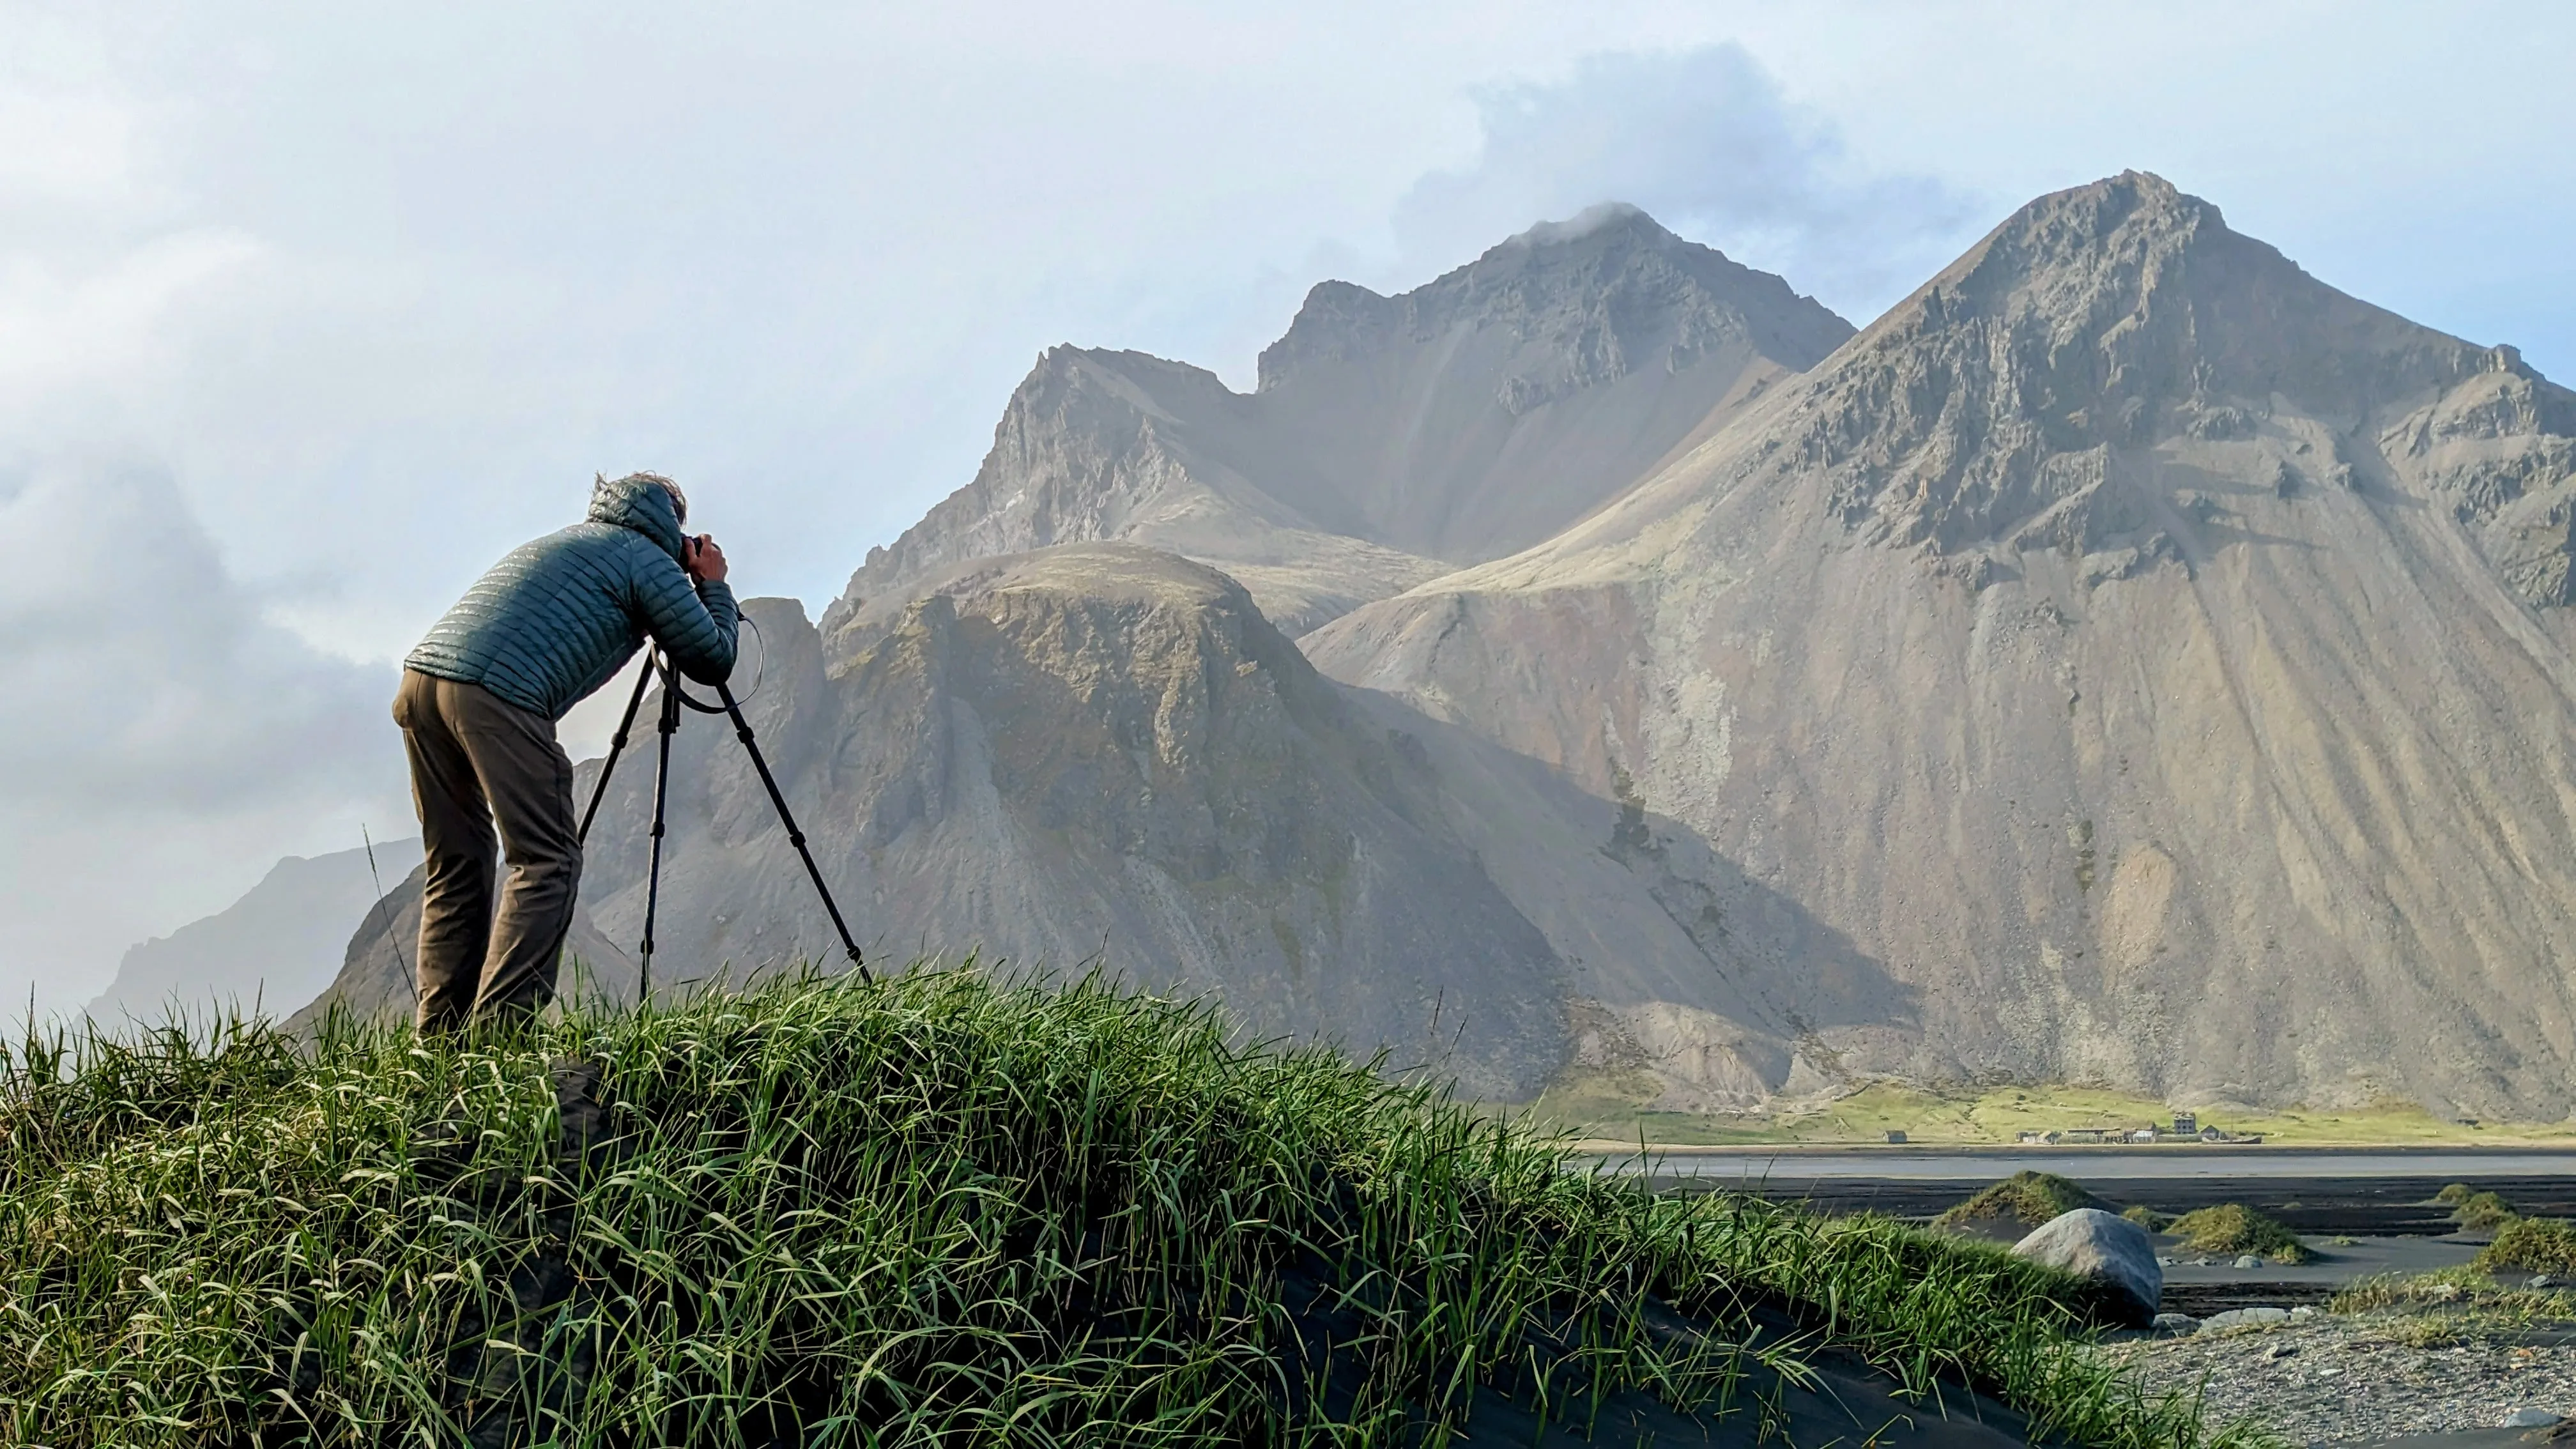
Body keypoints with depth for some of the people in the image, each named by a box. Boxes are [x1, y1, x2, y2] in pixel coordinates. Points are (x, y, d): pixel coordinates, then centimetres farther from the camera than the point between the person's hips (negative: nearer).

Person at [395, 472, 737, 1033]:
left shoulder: (561, 542, 34)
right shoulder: (648, 560, 11)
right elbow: (713, 660, 12)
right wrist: (713, 587, 28)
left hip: (421, 675, 8)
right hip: (495, 694, -8)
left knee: (456, 866, 15)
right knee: (547, 863, -3)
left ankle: (440, 1036, 14)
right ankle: (497, 1030, -12)